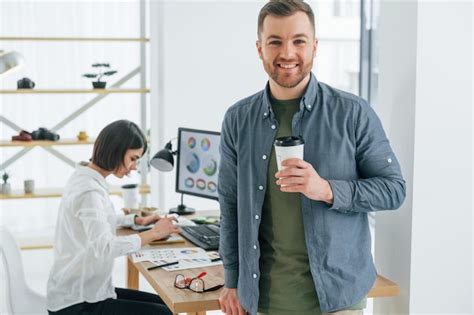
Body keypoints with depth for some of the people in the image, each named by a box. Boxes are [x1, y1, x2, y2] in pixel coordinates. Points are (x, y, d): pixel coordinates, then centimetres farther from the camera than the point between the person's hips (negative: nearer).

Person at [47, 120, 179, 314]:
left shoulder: (87, 178, 9)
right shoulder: (89, 191, -23)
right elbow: (104, 247, -36)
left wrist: (137, 220, 16)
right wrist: (153, 234, -27)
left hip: (81, 291, 10)